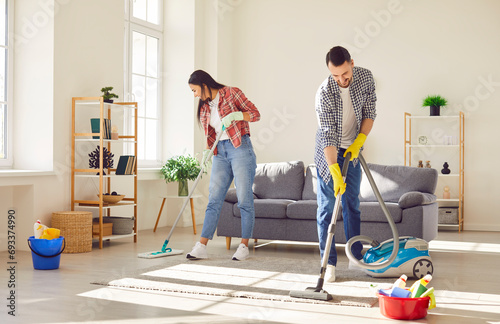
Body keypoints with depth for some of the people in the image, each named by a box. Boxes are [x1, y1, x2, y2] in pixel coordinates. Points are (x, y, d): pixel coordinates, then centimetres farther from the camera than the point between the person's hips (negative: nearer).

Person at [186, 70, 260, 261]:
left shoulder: (231, 93, -3)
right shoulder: (204, 107, 15)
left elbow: (255, 114, -5)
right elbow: (210, 134, 17)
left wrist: (235, 115, -20)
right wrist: (207, 151, -2)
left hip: (240, 149, -6)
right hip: (220, 153, 6)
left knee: (244, 200, -3)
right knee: (214, 200, 1)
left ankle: (244, 246, 5)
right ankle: (201, 247, -1)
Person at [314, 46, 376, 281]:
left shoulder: (366, 78, -13)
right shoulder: (324, 93, -27)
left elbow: (369, 113, -2)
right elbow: (327, 136, -30)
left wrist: (359, 142, -14)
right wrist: (335, 172, -37)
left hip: (352, 149, 4)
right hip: (328, 152, -4)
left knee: (352, 204, 10)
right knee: (327, 207, -5)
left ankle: (356, 255, 21)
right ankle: (329, 262, 0)